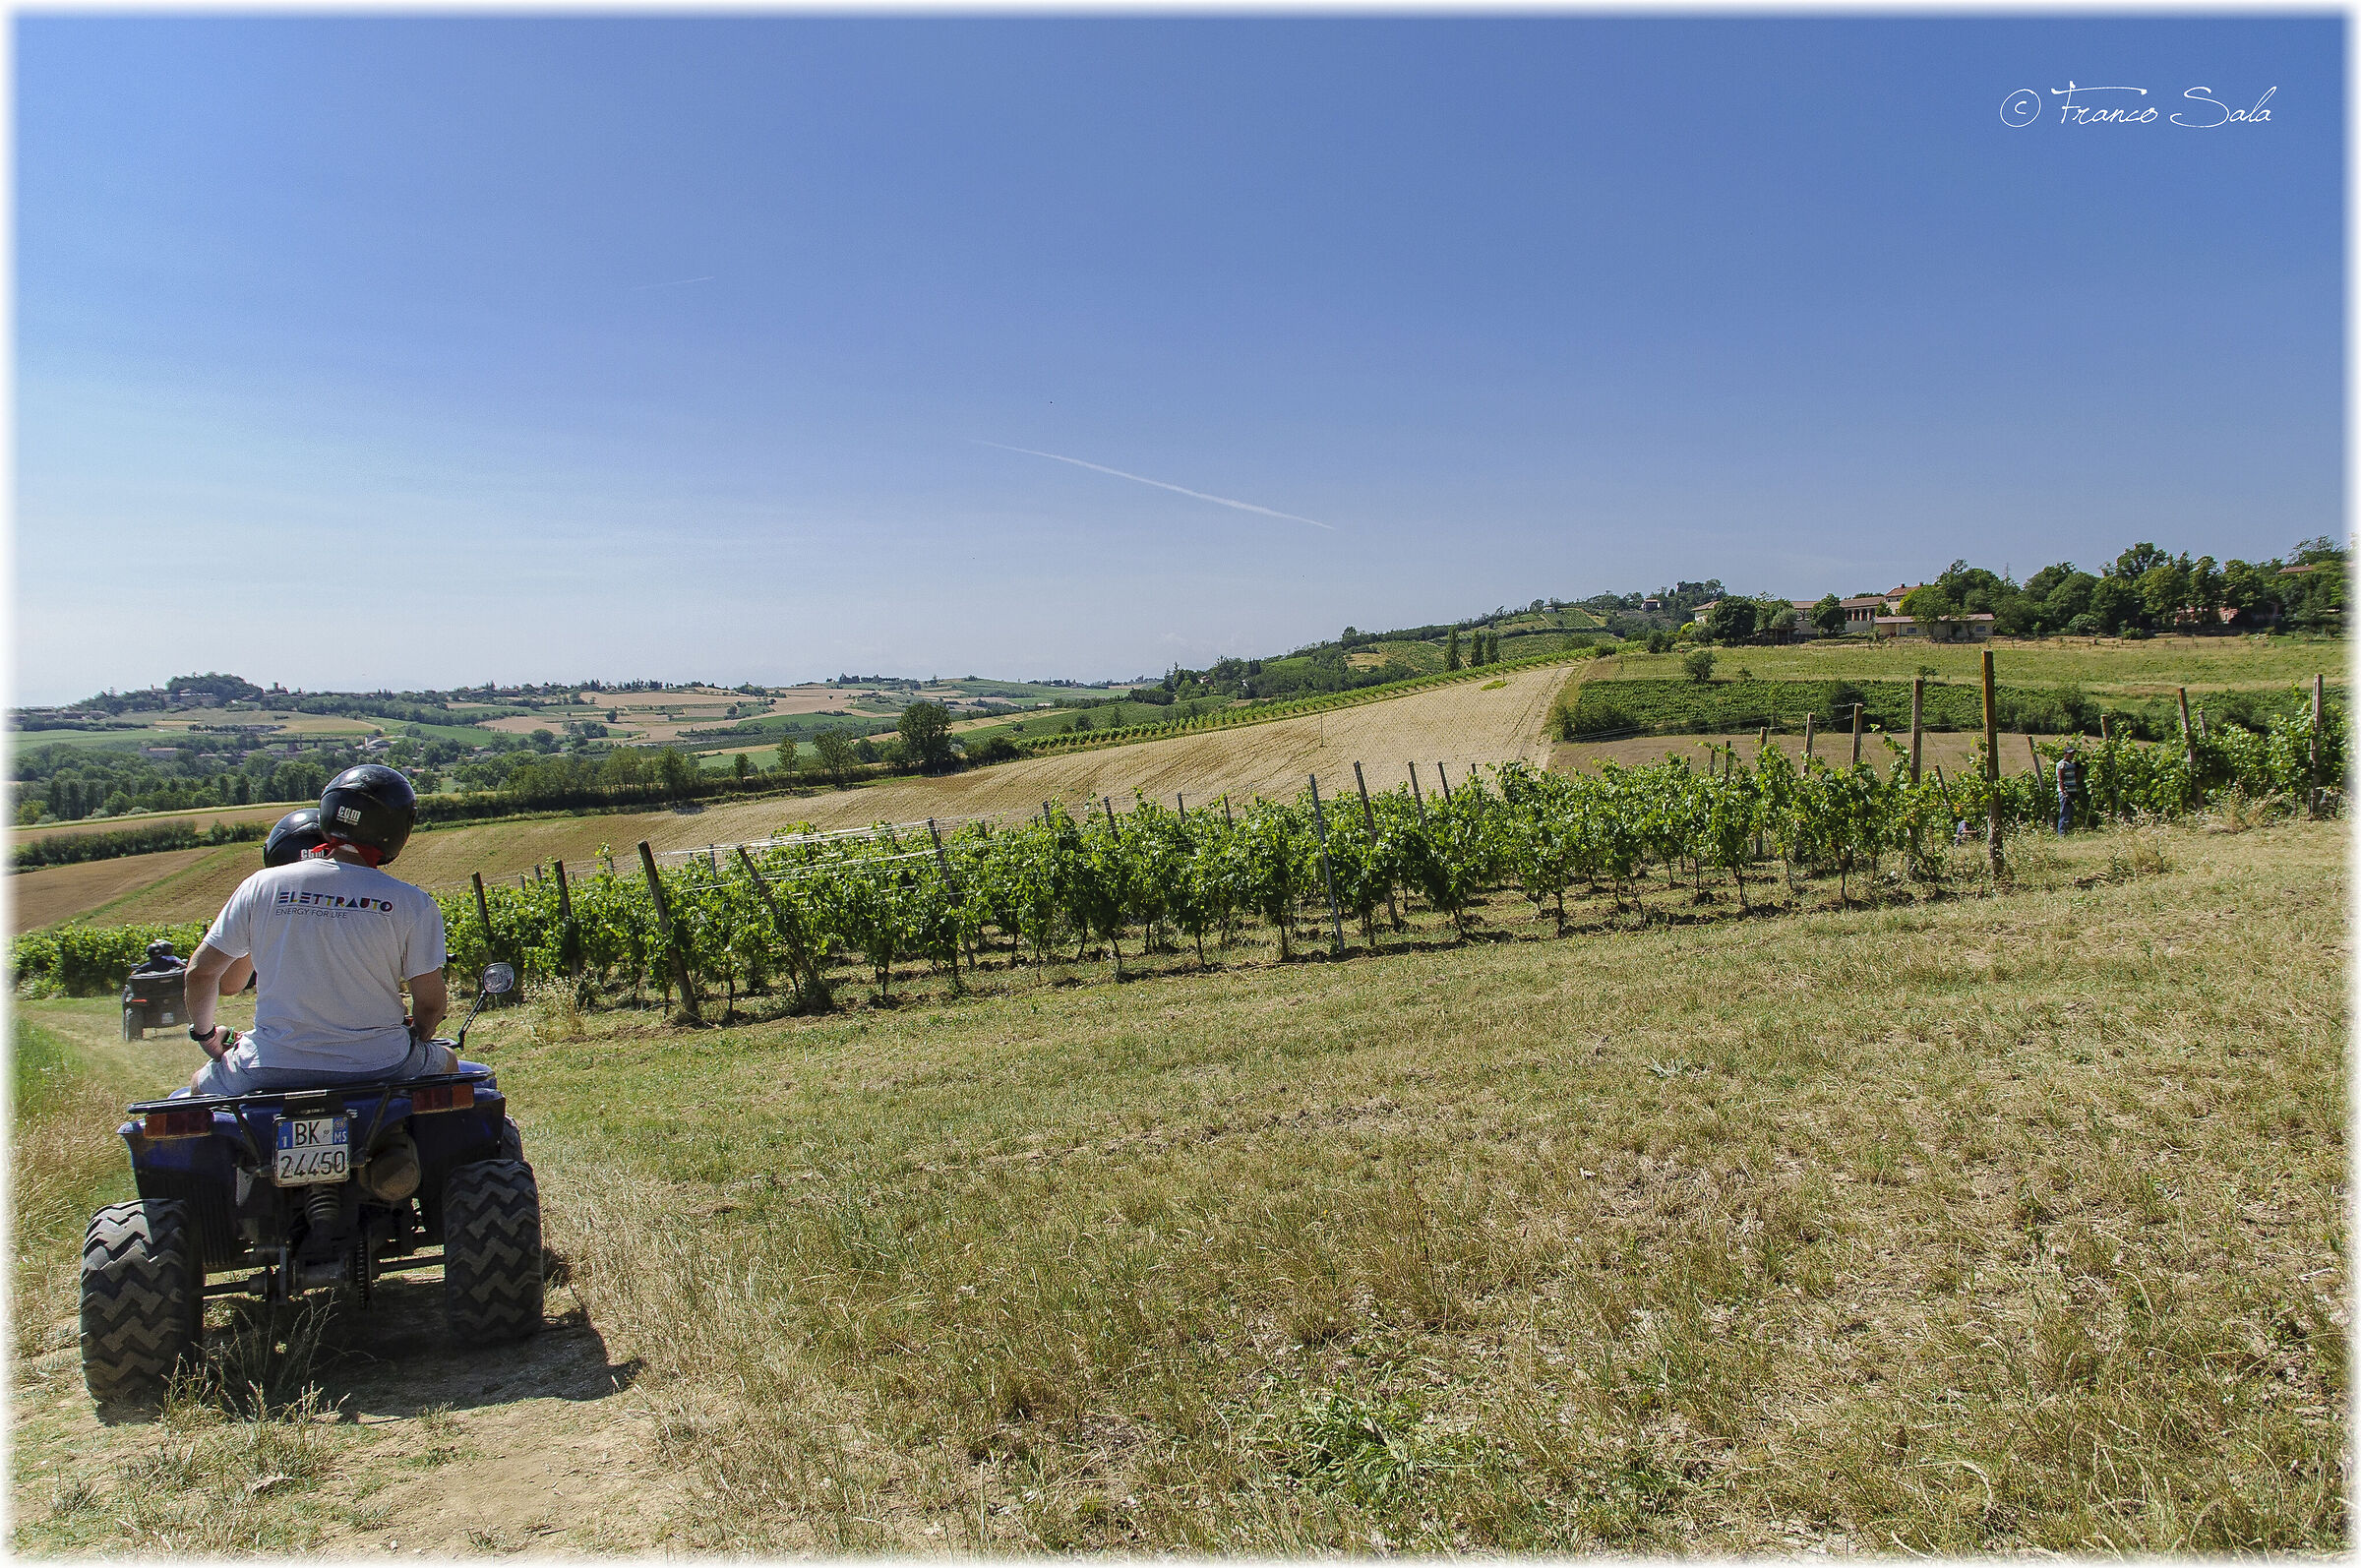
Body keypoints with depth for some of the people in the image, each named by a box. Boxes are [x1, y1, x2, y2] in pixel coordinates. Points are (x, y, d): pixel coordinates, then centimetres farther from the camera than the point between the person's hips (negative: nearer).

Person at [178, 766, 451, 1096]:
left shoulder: (262, 886, -2)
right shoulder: (413, 904, -9)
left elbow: (200, 971, 5)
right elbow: (431, 1004, -5)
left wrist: (205, 1034, 24)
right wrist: (416, 1037, 17)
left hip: (271, 1071, 2)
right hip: (378, 1067, -1)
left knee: (200, 1085, 33)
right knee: (446, 1061, 30)